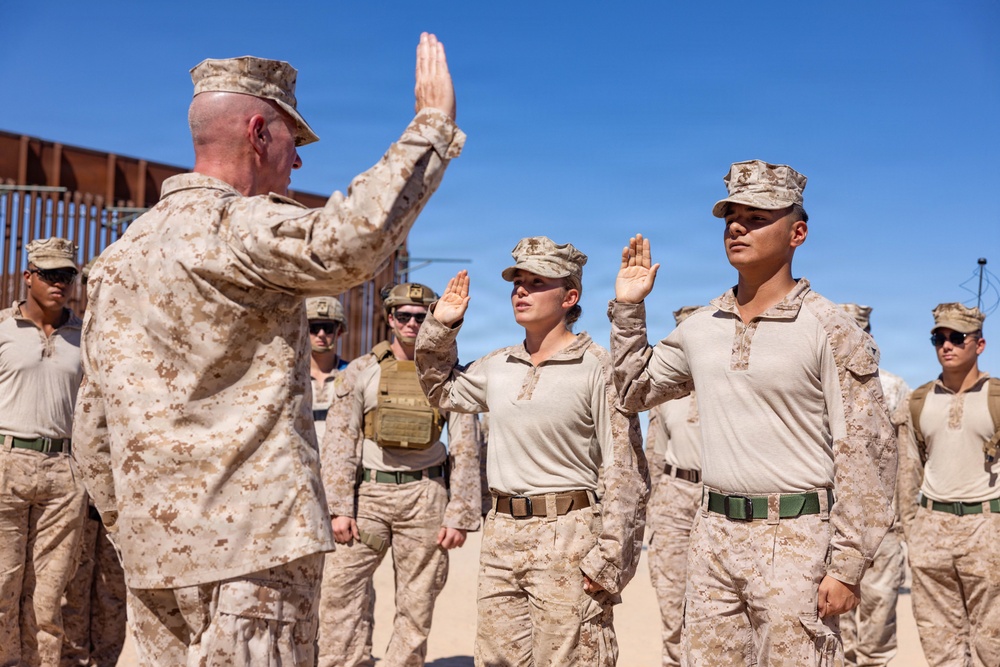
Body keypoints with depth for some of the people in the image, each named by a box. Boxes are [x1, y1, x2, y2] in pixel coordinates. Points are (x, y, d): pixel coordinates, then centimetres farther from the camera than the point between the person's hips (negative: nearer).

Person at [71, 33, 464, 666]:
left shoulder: (118, 256, 16)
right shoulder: (232, 226, -12)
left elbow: (93, 425, 18)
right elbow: (346, 241, -33)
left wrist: (127, 527, 24)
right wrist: (433, 123, -23)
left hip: (152, 545, 9)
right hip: (250, 539, -9)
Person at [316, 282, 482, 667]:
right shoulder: (362, 371, 5)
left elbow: (466, 449, 2)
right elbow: (339, 440, 1)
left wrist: (459, 516, -4)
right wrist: (339, 507, -8)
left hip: (425, 496, 0)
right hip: (368, 492, 1)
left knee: (417, 602, 3)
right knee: (340, 585, -10)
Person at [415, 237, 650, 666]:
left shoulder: (597, 367, -8)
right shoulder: (498, 366, 12)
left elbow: (625, 470, -11)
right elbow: (440, 391, 30)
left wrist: (610, 561, -16)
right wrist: (441, 326, 16)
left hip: (568, 534, -6)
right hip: (502, 533, 6)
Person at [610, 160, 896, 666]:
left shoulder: (831, 331, -7)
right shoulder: (700, 327, 9)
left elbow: (866, 454, -10)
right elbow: (633, 391, 22)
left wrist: (847, 566, -14)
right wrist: (628, 308, 11)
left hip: (795, 539, -5)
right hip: (714, 534, 6)